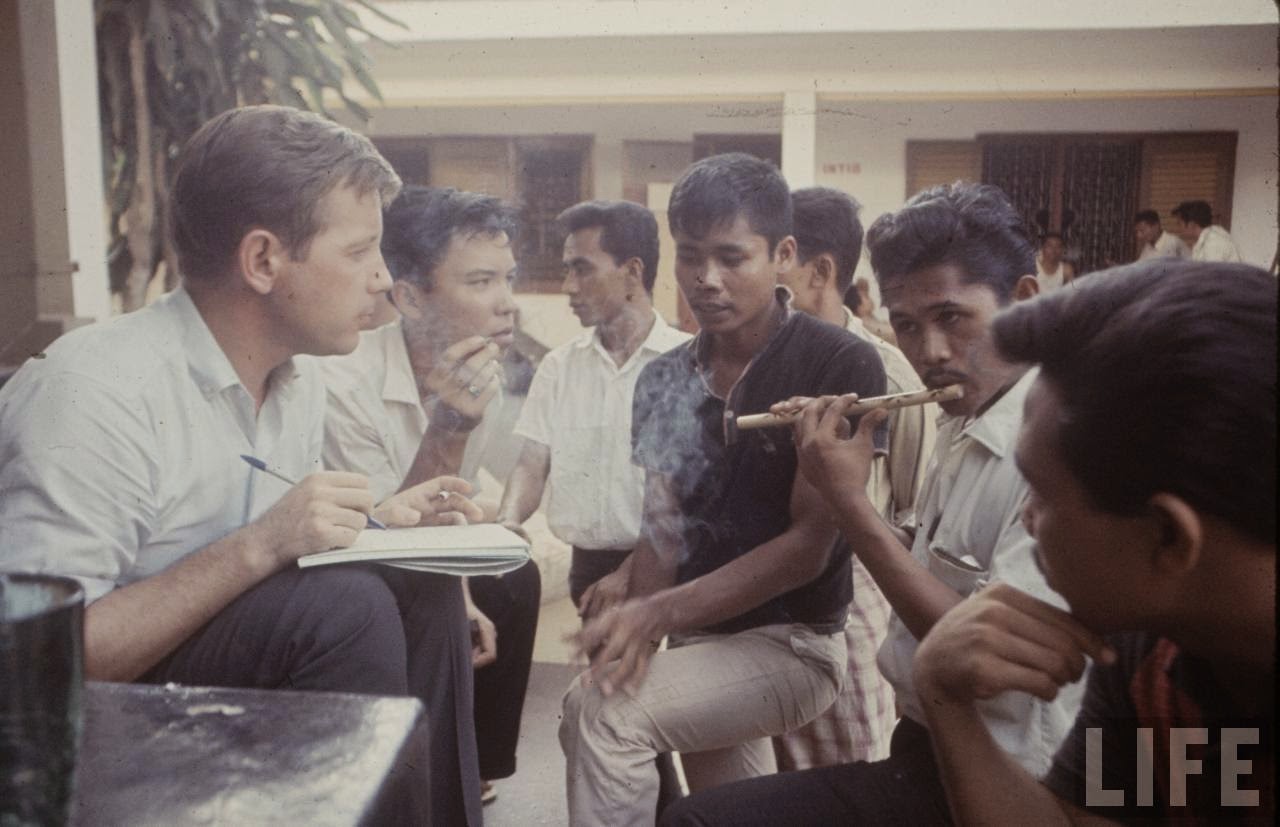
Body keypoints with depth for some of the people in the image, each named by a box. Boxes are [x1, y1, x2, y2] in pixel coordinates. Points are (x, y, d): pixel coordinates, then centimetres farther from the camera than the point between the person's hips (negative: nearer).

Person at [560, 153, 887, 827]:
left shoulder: (841, 366, -15)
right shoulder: (663, 380, 3)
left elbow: (808, 545, -18)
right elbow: (661, 530, 2)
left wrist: (662, 611, -25)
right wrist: (634, 630, -18)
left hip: (794, 641, -5)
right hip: (698, 639, 6)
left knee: (598, 713, -24)